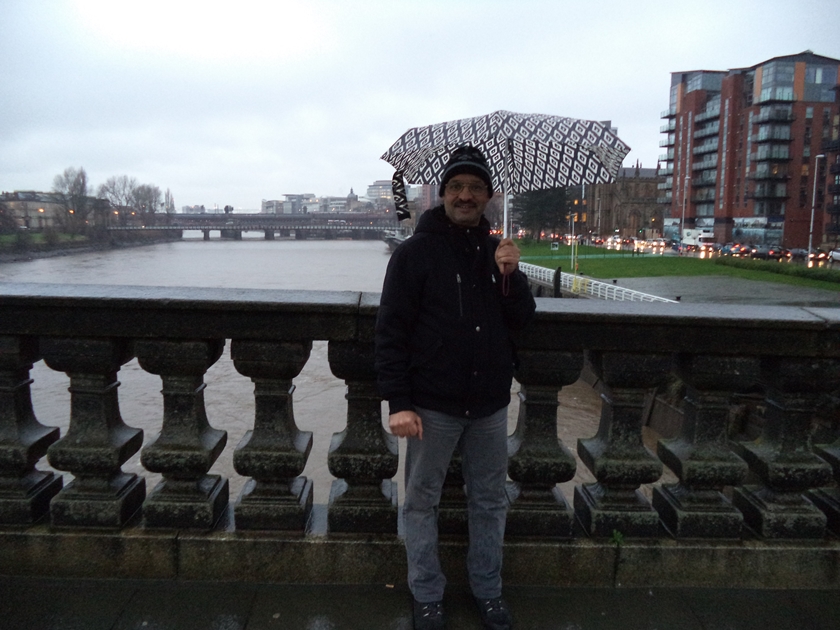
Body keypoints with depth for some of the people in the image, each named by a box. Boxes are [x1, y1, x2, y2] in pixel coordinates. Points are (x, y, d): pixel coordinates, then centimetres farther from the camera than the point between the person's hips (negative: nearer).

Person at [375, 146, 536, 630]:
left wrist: (510, 275, -13)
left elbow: (522, 320, 5)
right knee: (422, 503, 10)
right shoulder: (416, 253, -7)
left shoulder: (498, 251, 6)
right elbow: (391, 331, -9)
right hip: (433, 406, -3)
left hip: (491, 406, 4)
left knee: (491, 501, 15)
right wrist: (398, 402, -14)